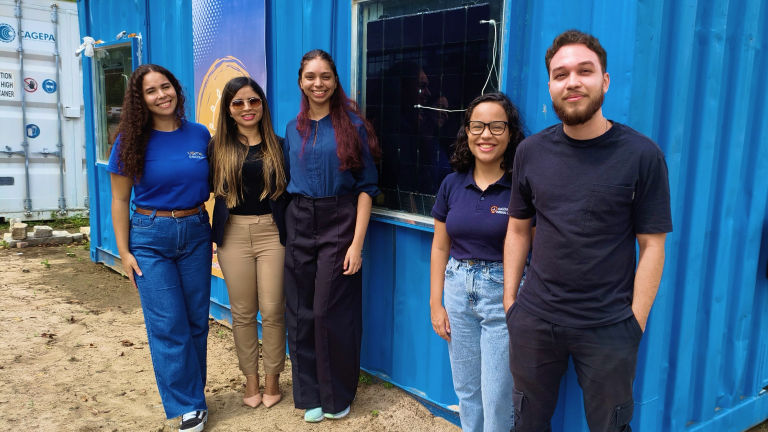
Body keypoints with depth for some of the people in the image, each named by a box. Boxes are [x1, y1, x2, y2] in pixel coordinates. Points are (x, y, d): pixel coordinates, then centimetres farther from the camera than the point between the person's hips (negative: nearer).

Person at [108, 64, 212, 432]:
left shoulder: (200, 135, 1)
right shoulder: (132, 140, -4)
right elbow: (120, 199, 0)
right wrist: (124, 252, -3)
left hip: (196, 232, 3)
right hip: (151, 236, -2)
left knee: (197, 319, 9)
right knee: (168, 325, -1)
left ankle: (192, 394, 28)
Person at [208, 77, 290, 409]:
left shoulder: (279, 146, 3)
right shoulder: (218, 147, 3)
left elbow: (290, 192, 3)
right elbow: (208, 190, 6)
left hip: (272, 233, -1)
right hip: (234, 234, 1)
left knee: (272, 311, 3)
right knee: (242, 312, 9)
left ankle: (272, 380, 22)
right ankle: (250, 379, 27)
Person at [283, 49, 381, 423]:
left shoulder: (352, 124, -3)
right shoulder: (294, 129, 10)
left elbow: (366, 186, -7)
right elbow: (289, 180, 16)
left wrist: (357, 243, -14)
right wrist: (286, 230, 5)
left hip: (338, 223, -4)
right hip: (298, 224, 4)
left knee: (331, 311, 0)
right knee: (301, 313, 8)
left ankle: (337, 396, 21)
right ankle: (310, 393, 25)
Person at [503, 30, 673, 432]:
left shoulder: (642, 155, -8)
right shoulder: (530, 151, 1)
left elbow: (652, 246, -6)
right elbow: (518, 230, 6)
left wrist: (635, 324, -8)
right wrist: (509, 300, 4)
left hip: (609, 330, -2)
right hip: (533, 321, 3)